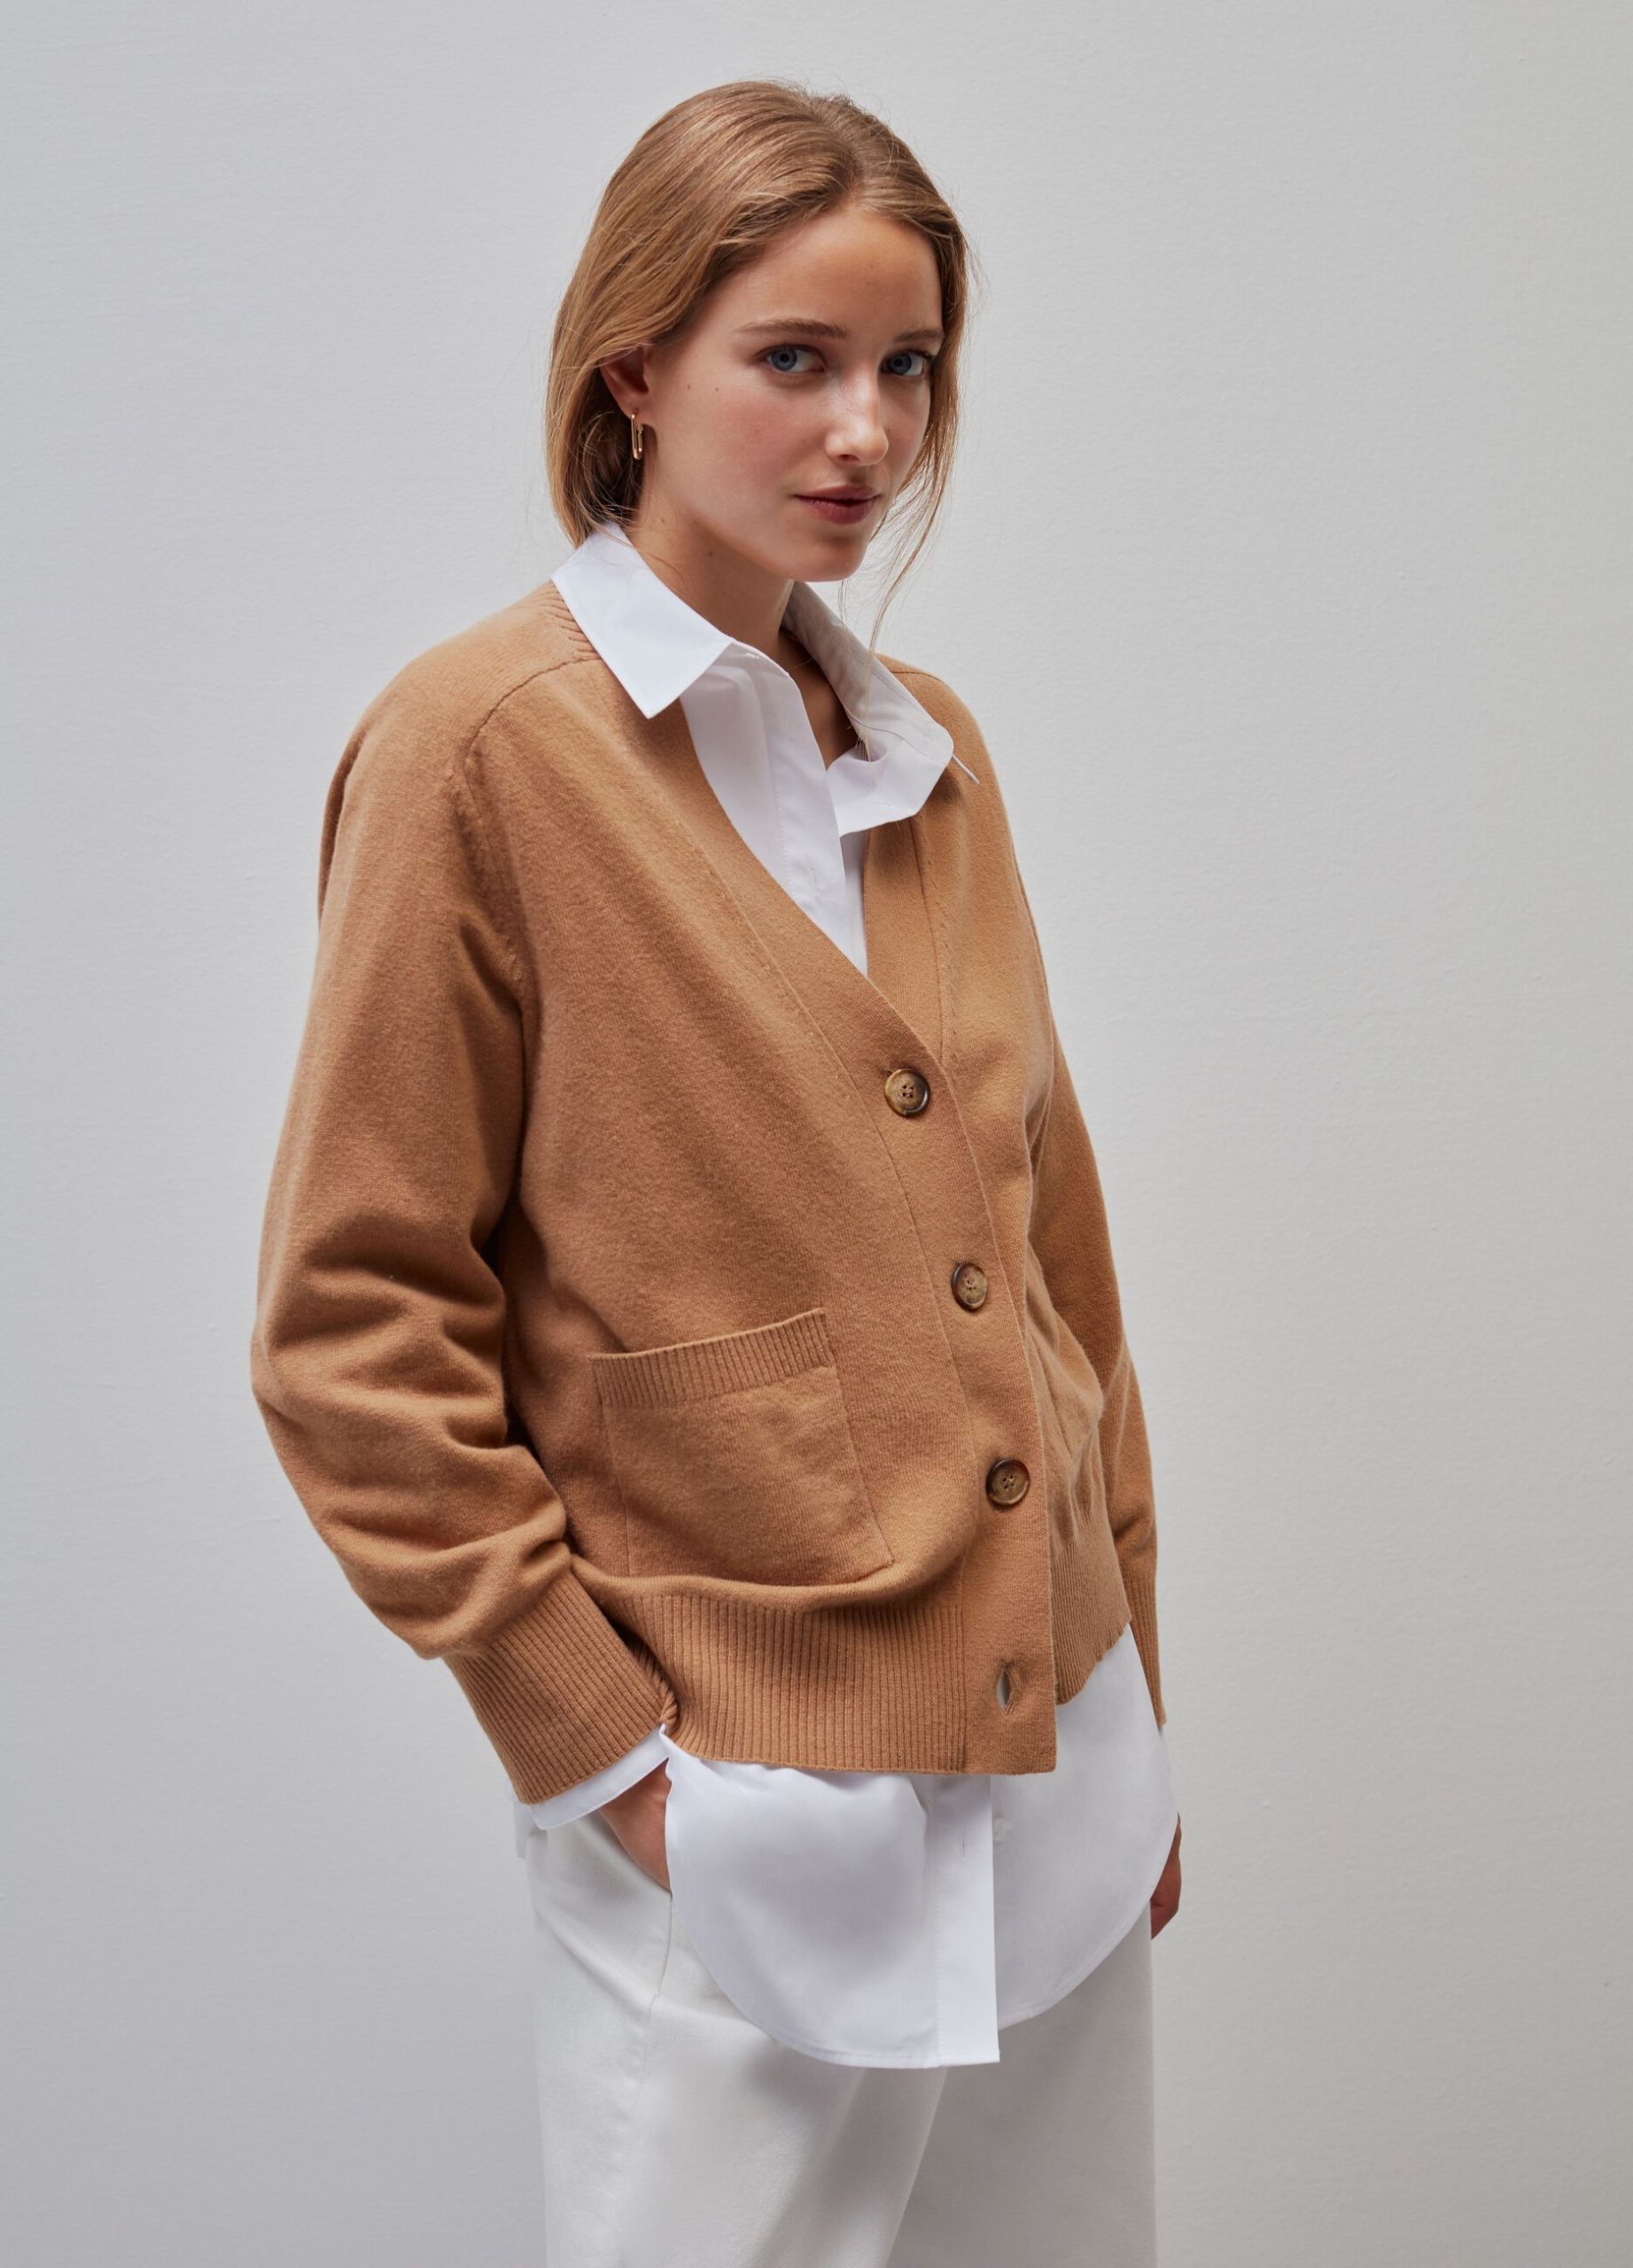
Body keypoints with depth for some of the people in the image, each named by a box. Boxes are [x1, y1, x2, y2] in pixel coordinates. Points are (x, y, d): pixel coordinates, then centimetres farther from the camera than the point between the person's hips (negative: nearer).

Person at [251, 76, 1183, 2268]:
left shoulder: (932, 743, 8)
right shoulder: (482, 744, -11)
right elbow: (352, 1330, -11)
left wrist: (1131, 1703, 12)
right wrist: (599, 1742, -11)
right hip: (744, 1826, -6)